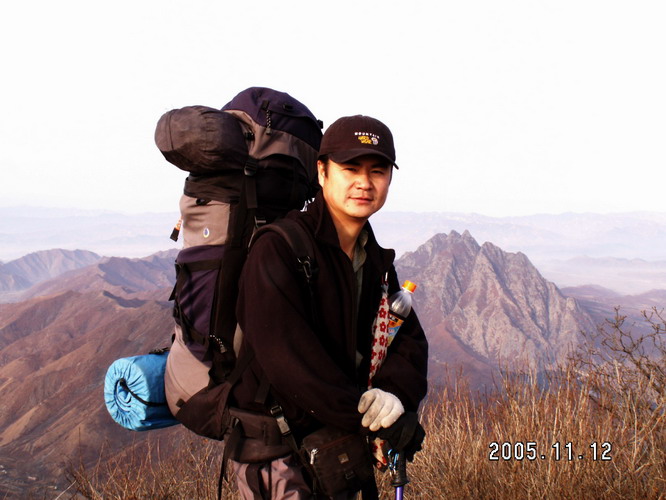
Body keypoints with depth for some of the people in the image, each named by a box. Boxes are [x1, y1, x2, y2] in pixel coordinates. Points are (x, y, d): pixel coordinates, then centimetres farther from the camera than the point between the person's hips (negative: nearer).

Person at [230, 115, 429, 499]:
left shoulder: (378, 261, 8)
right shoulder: (277, 249, -17)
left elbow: (409, 338, 3)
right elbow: (285, 355, -27)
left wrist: (396, 393, -19)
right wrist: (368, 416, -27)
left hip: (339, 444, 7)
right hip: (275, 449, -7)